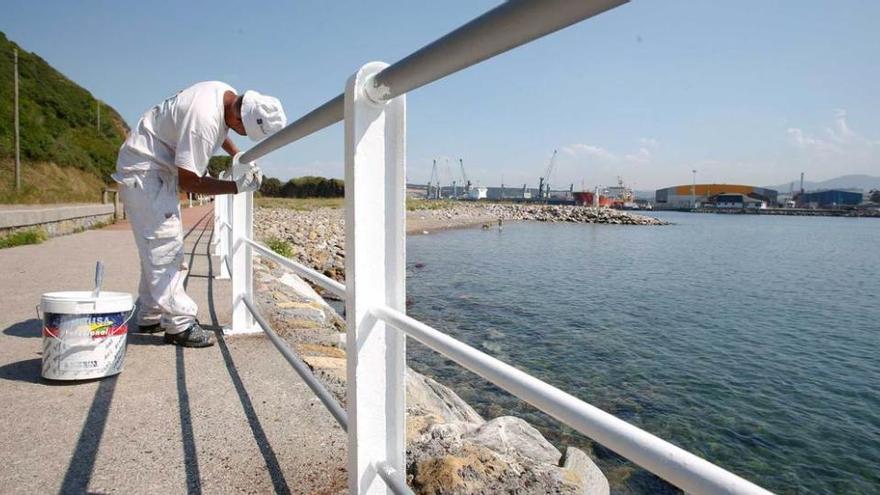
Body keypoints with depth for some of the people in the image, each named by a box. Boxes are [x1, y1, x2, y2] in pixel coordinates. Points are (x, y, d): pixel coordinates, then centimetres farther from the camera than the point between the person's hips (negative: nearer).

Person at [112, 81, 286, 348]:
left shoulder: (230, 96, -7)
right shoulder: (204, 119, -34)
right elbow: (188, 180, -27)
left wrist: (238, 154, 7)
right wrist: (237, 186, -28)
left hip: (162, 170, 10)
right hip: (142, 170, -10)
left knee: (160, 246, 12)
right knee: (163, 246, -13)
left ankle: (151, 318, 21)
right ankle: (179, 324, -10)